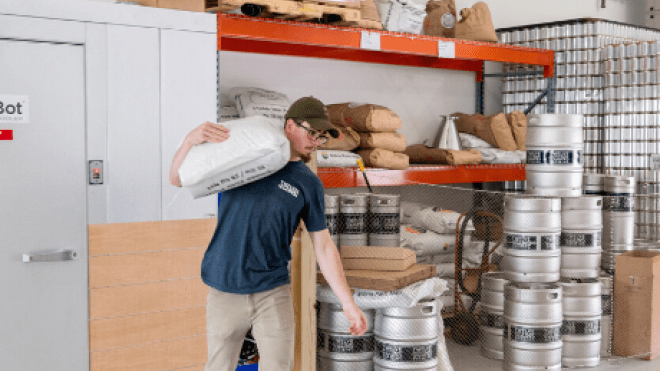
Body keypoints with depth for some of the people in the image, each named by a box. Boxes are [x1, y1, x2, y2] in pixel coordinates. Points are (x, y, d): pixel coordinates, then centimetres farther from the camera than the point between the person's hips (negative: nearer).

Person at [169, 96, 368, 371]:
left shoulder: (309, 184, 4)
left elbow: (323, 247, 5)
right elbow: (177, 179, 5)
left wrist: (348, 303, 1)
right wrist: (191, 140, -14)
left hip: (273, 294, 0)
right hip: (225, 291, 0)